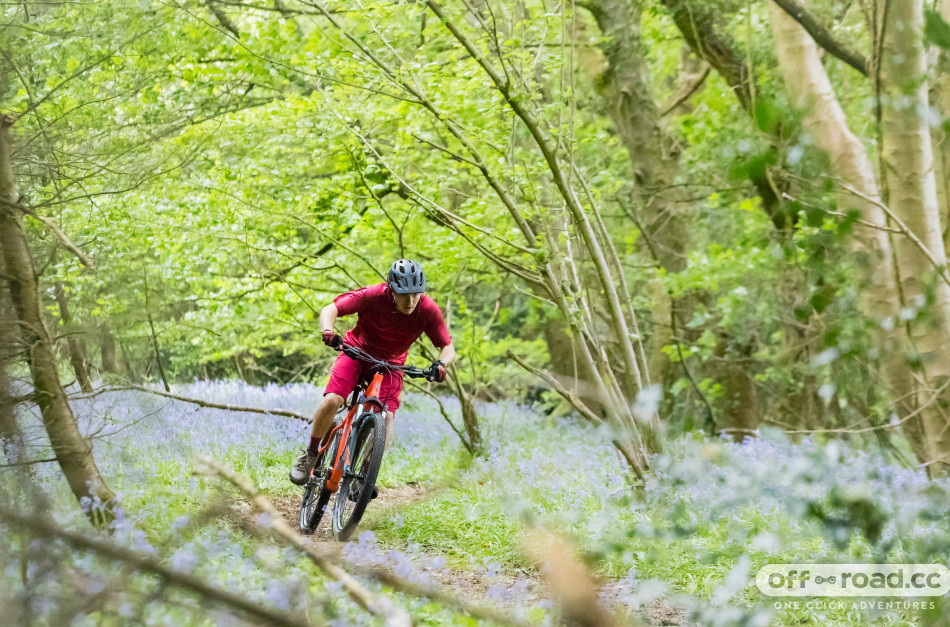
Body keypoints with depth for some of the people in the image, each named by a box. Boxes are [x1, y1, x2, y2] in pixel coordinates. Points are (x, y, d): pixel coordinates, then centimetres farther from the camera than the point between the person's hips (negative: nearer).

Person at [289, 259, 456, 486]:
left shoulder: (428, 311, -23)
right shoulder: (373, 296, -29)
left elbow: (448, 347, -16)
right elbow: (330, 310, -28)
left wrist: (440, 364, -39)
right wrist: (328, 332, -49)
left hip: (390, 363, 1)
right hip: (358, 351, -1)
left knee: (387, 417, -19)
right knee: (332, 401, -23)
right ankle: (310, 454, 2)